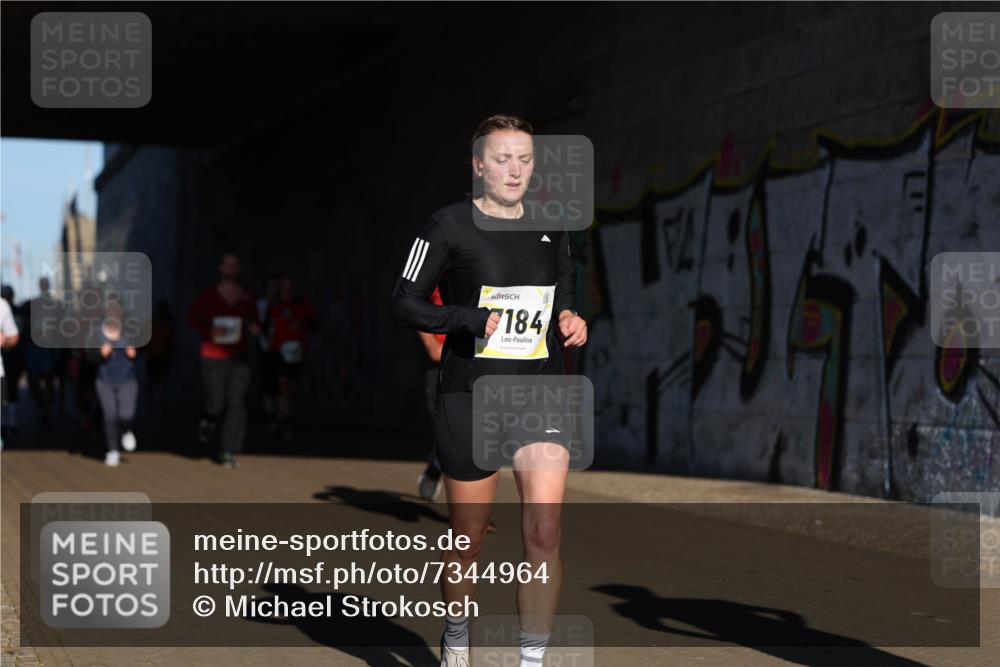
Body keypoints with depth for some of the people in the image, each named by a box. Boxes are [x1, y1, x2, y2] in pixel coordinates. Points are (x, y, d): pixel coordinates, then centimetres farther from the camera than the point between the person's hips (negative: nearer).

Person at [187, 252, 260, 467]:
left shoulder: (247, 297, 3)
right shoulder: (209, 295, -3)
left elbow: (254, 321, 15)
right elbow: (192, 317, 4)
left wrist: (254, 327, -9)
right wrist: (209, 332, -12)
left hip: (239, 357, 2)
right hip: (213, 358, -2)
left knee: (237, 404, -7)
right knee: (216, 403, -2)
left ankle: (229, 453, -2)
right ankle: (208, 422, 36)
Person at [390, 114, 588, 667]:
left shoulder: (550, 228, 10)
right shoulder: (450, 226, -5)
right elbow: (404, 303, -7)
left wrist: (570, 322, 0)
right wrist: (475, 320, -19)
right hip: (470, 399, -3)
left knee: (543, 534, -13)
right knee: (468, 542, 8)